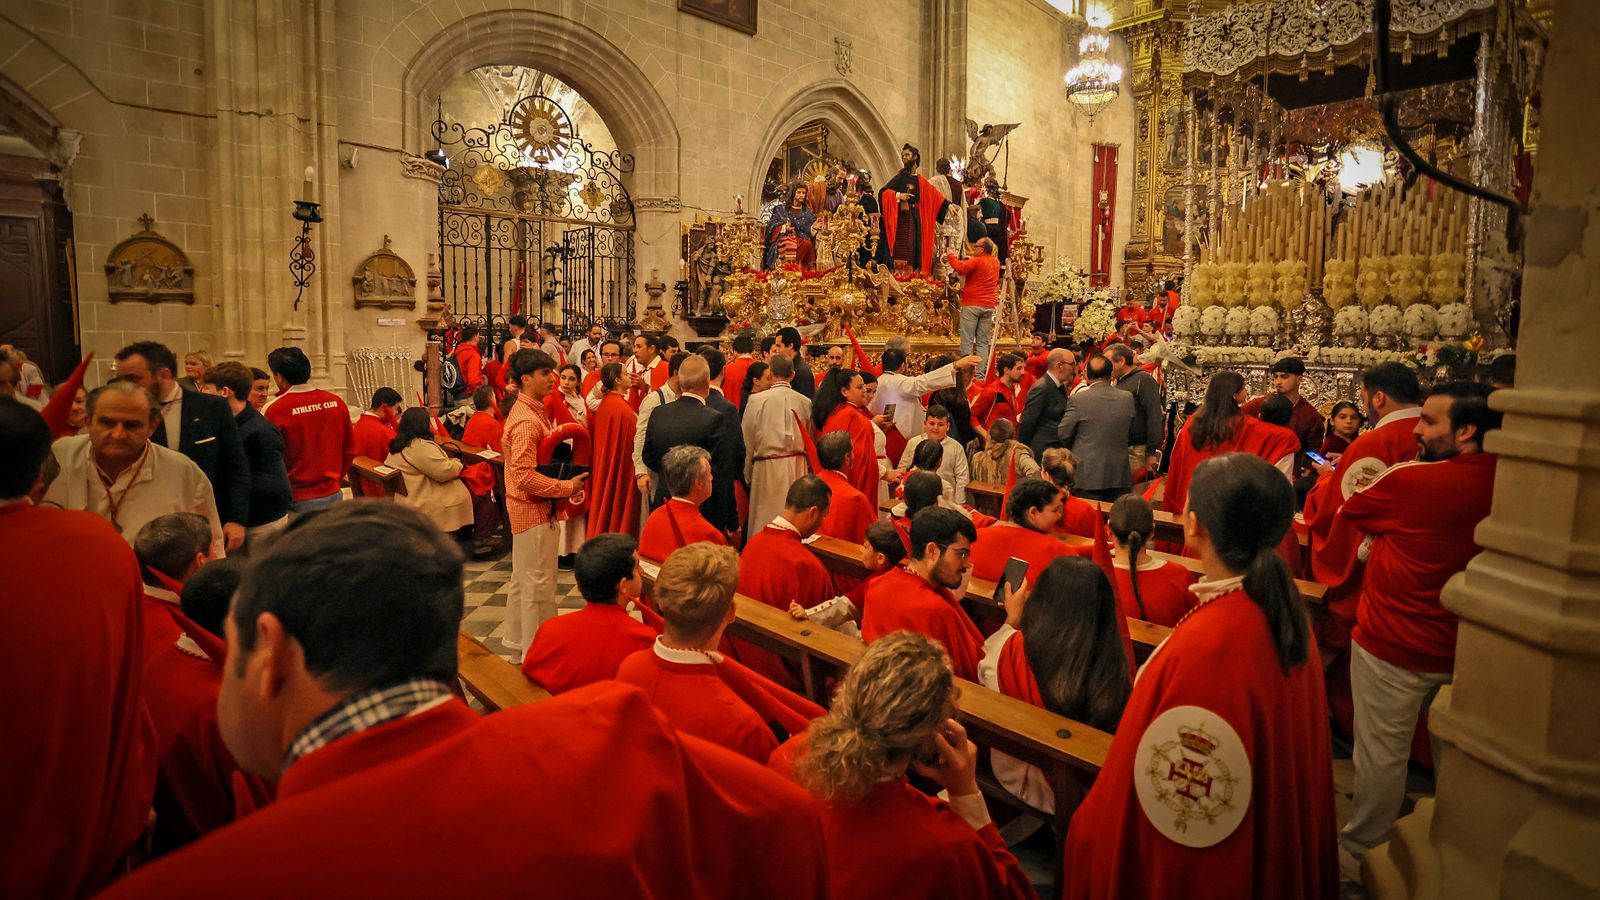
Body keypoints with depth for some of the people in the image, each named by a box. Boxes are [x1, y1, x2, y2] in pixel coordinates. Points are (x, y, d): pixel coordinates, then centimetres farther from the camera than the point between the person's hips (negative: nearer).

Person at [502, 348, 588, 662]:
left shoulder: (534, 412, 10)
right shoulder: (526, 420, -21)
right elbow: (525, 476, -26)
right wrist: (567, 487, -19)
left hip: (529, 508, 10)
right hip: (534, 509, -10)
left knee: (523, 578, 19)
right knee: (539, 585, -1)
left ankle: (518, 642, 33)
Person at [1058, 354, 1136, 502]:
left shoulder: (1078, 399, -12)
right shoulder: (1128, 398, -1)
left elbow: (1063, 434, -4)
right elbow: (1133, 429, 11)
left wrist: (1073, 451, 15)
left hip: (1087, 475, -3)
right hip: (1119, 476, 4)